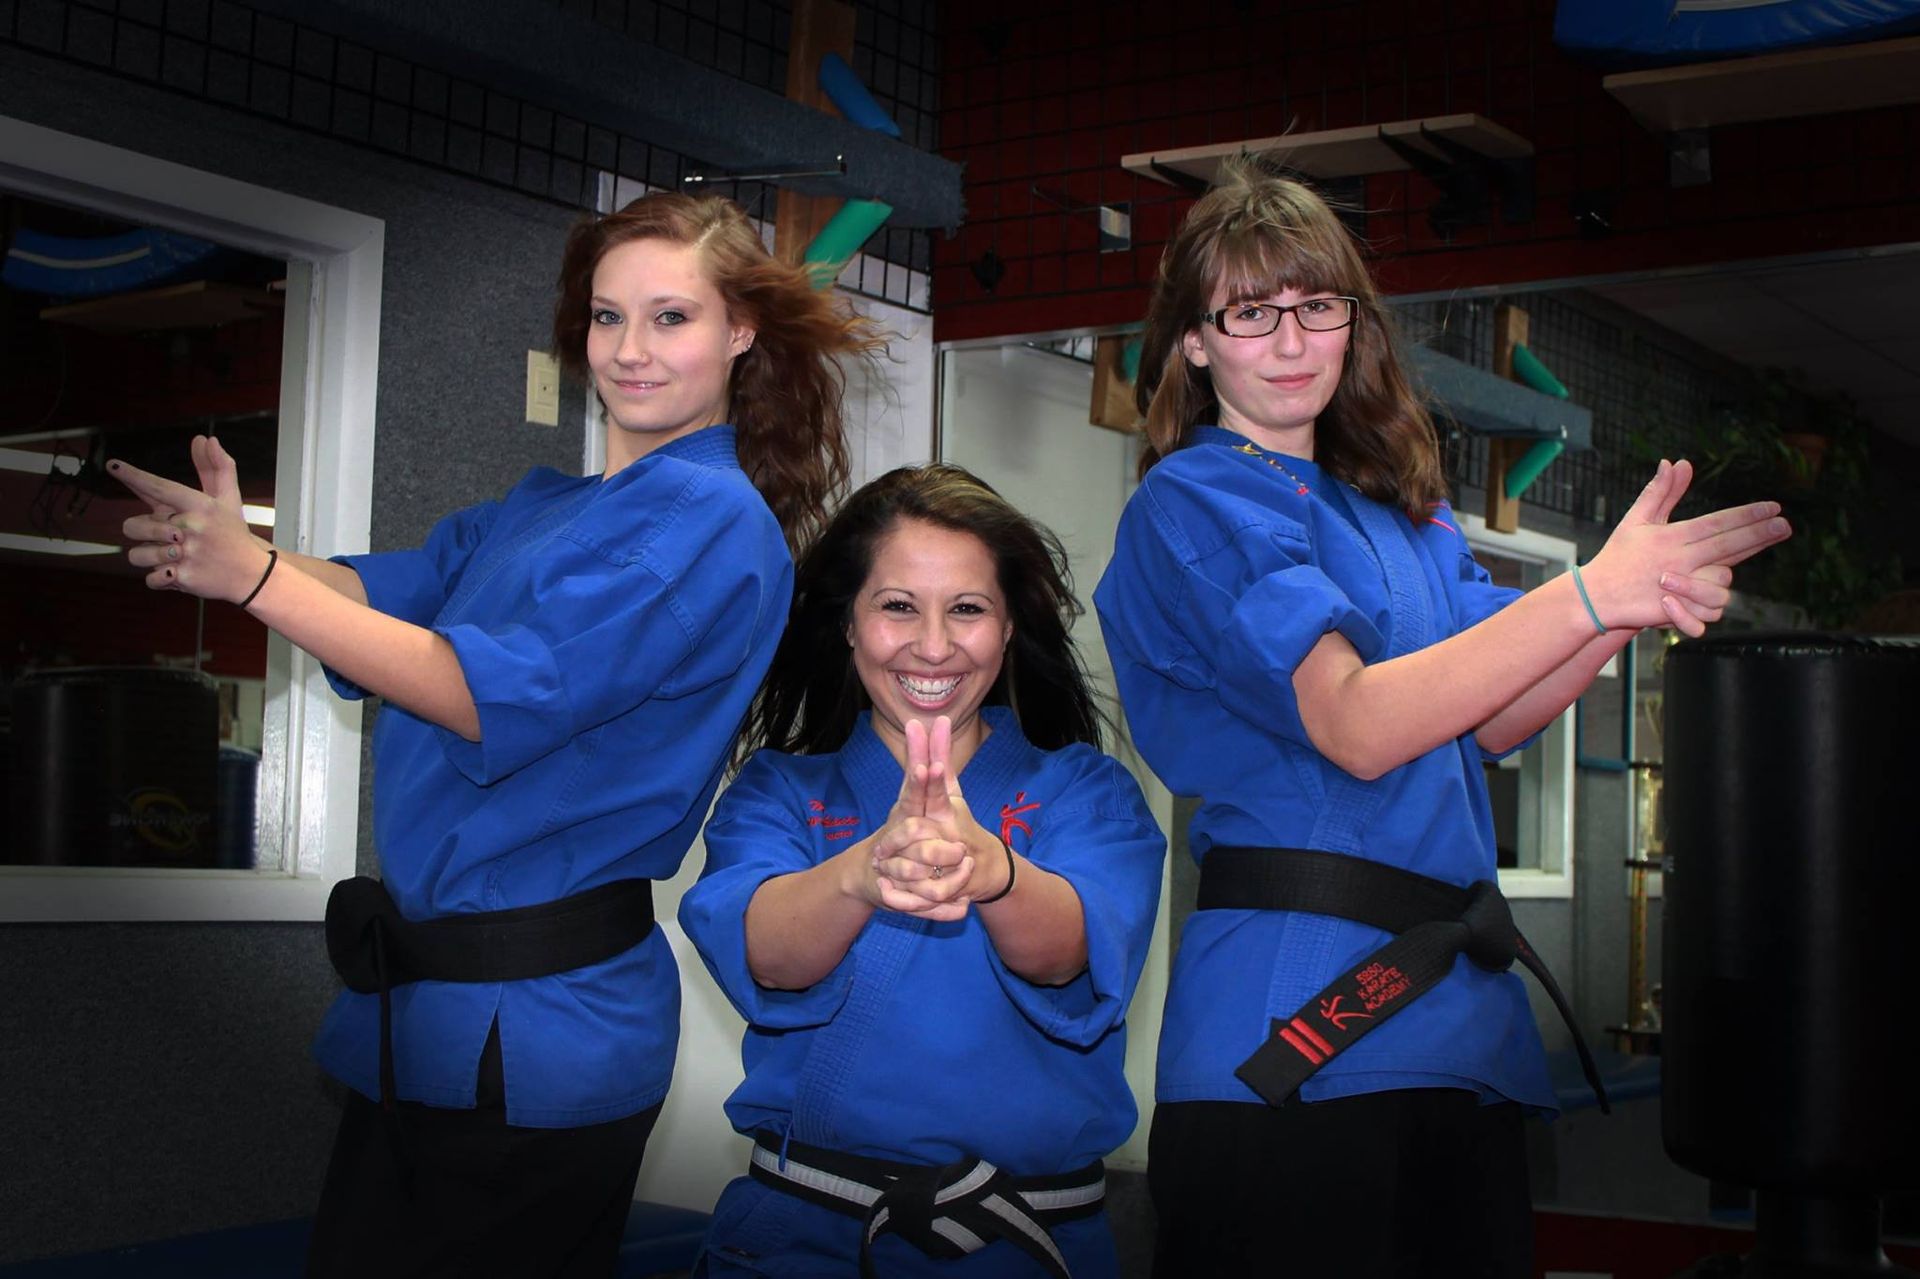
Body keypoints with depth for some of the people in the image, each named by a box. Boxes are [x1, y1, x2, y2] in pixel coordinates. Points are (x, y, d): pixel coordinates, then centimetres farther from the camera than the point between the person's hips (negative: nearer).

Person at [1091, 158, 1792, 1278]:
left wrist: (1652, 599, -5)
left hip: (1462, 1009, 7)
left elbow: (1490, 722, 11)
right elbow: (1359, 726, -18)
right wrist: (1593, 591, -23)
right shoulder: (1193, 503, -5)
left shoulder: (1403, 505, 18)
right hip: (1299, 1018, -7)